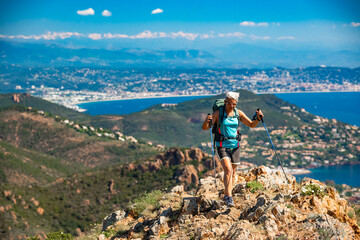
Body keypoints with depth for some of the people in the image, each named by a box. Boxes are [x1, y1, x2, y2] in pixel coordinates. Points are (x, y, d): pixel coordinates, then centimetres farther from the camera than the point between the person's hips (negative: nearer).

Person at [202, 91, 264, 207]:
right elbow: (205, 128, -14)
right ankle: (229, 197, -22)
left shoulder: (238, 113, 3)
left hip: (235, 146, 4)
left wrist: (258, 118, -11)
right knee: (228, 170, -22)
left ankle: (227, 196, 29)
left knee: (232, 172, 12)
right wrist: (207, 120, -36)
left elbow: (252, 125, 9)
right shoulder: (218, 113, -9)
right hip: (222, 146, -4)